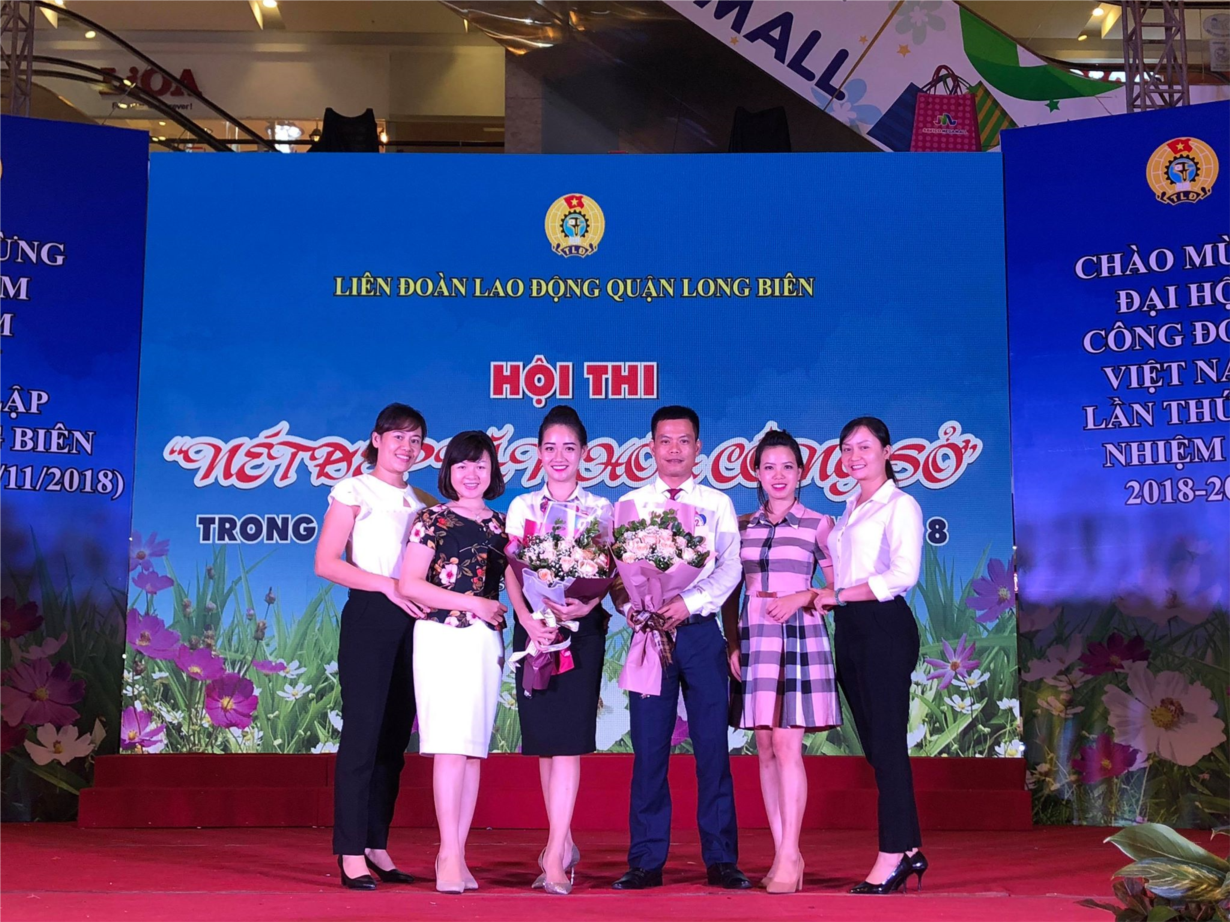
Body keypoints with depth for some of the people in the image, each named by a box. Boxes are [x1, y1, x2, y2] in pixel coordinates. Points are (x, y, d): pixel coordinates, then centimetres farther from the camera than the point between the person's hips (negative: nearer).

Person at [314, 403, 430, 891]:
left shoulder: (423, 502, 17)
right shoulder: (354, 491, 1)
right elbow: (326, 563, -7)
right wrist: (388, 585, -15)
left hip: (411, 622, 6)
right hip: (369, 617, -6)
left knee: (396, 736, 7)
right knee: (363, 731, -7)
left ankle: (377, 846, 15)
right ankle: (351, 853, -3)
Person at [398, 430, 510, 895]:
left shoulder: (499, 524, 15)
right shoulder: (433, 520, 2)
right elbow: (410, 584, -6)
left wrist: (500, 613, -3)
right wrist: (472, 603, -9)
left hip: (487, 640, 5)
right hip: (442, 636, -4)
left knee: (474, 747, 3)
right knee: (450, 743, -12)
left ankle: (457, 854, 7)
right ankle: (449, 855, -12)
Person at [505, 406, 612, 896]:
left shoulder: (600, 508, 6)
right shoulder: (522, 507, 10)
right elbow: (511, 572, 3)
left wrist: (586, 605, -21)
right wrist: (528, 620, -13)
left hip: (582, 627, -3)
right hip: (533, 627, 3)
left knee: (568, 737, -10)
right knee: (542, 736, 5)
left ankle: (555, 855, -13)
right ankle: (564, 843, 17)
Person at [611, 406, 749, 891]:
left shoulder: (717, 504, 10)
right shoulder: (630, 504, 10)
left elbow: (730, 568, 0)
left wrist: (689, 602, -16)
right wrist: (633, 609, -14)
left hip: (701, 632, 0)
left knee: (712, 745, 1)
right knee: (649, 747, 1)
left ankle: (721, 859, 8)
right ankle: (646, 861, 7)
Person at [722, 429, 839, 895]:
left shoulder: (818, 524, 2)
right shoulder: (743, 527, 12)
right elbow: (730, 590, 14)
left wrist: (802, 598, -14)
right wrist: (732, 642, 4)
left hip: (799, 638, -4)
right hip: (753, 640, 4)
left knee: (786, 744, -11)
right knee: (765, 748, 4)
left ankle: (789, 854, -8)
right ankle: (781, 853, 10)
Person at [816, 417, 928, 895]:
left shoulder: (900, 505, -5)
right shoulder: (848, 510, 18)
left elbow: (904, 574, -17)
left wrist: (839, 594, -14)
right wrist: (825, 598, -1)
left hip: (885, 627, -8)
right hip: (850, 630, 8)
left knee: (886, 742, -6)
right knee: (874, 742, 9)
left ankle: (892, 856, -1)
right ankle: (909, 849, 17)